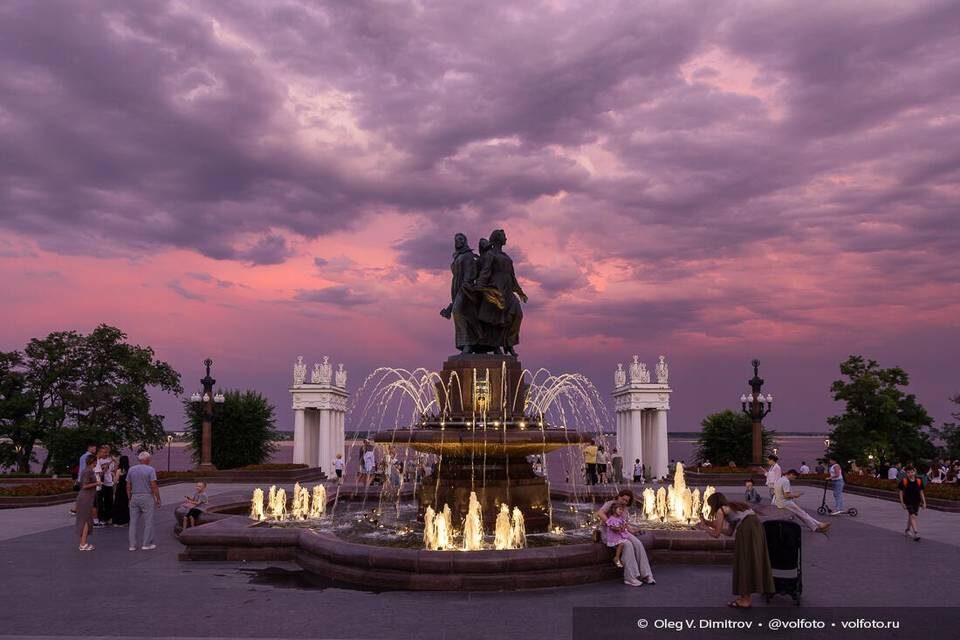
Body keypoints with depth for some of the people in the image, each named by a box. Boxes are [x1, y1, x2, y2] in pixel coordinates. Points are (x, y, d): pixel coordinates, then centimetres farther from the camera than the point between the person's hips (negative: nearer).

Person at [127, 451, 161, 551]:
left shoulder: (131, 470, 7)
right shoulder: (150, 470, -8)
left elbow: (128, 486, 8)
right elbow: (154, 486, -12)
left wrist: (129, 499, 17)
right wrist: (158, 499, -6)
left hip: (134, 497, 5)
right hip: (147, 498, -5)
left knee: (133, 522, 8)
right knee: (148, 521, 3)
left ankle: (132, 545, 9)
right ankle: (147, 544, 4)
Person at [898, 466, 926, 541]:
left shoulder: (918, 481, -2)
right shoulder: (904, 481, -9)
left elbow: (921, 492, 6)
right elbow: (901, 492, -3)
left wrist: (924, 502, 4)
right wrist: (902, 502, -5)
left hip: (916, 502, 4)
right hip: (908, 502, -4)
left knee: (910, 516, 17)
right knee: (912, 516, -14)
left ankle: (907, 530, 37)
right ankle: (915, 533, -17)